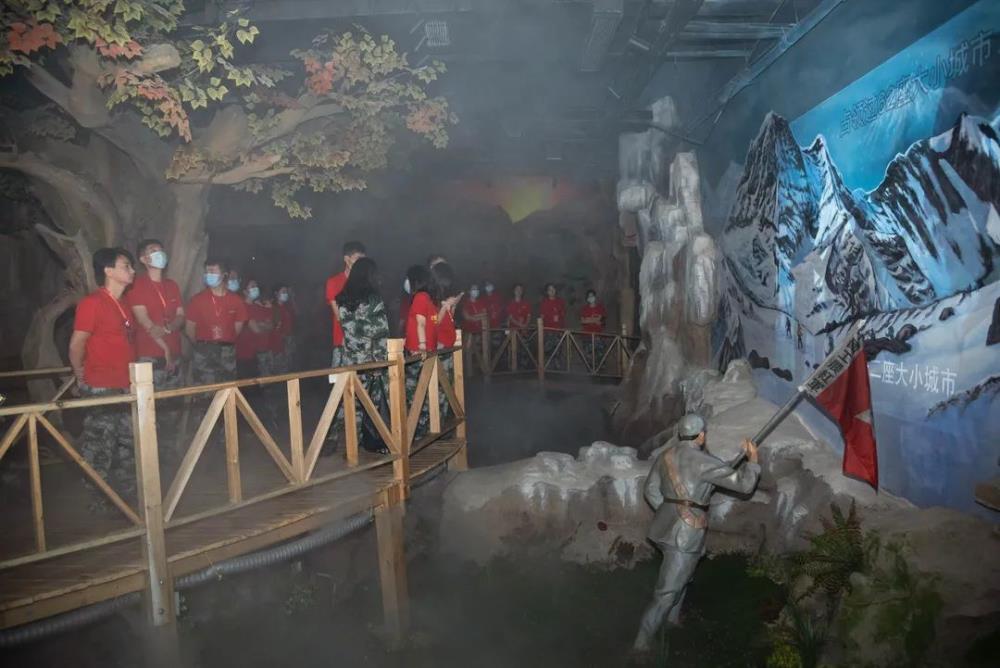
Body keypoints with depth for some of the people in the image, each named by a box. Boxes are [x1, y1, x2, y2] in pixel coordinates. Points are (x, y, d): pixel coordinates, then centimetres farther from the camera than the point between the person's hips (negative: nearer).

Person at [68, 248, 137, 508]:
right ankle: (98, 500, 11)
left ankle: (126, 493, 27)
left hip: (126, 388, 8)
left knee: (128, 443, 15)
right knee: (100, 446, 0)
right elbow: (76, 345, -9)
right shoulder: (92, 302, -11)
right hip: (100, 389, -8)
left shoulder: (124, 305, 13)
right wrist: (81, 378, 0)